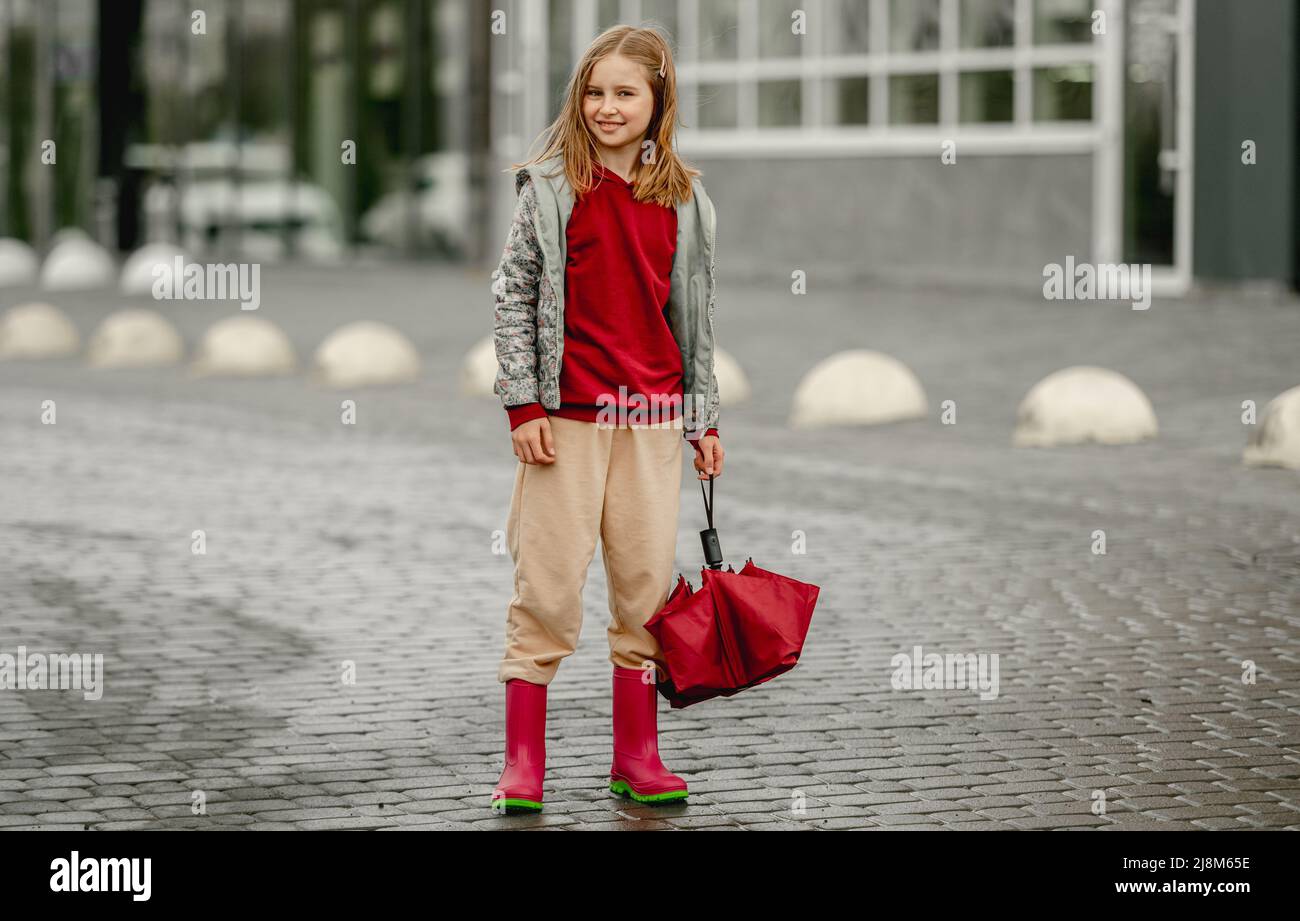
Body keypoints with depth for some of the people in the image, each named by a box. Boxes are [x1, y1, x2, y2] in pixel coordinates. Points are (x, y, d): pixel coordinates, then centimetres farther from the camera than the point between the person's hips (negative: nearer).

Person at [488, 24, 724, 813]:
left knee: (647, 583, 5)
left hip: (652, 418, 3)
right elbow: (514, 297, -1)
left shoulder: (684, 201, 8)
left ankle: (637, 759, 15)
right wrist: (524, 406, -8)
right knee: (548, 585, -2)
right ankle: (523, 765, 4)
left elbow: (694, 313, 13)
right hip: (566, 413, -3)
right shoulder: (549, 189, 0)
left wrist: (705, 419, 12)